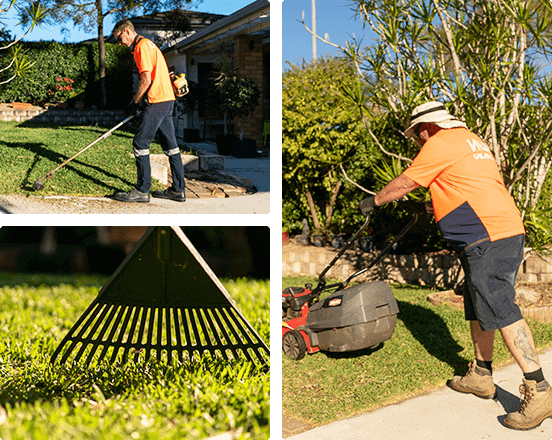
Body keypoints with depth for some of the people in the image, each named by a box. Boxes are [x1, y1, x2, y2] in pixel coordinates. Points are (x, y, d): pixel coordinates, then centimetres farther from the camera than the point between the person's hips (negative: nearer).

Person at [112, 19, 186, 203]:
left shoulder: (141, 46, -10)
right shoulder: (148, 44, 21)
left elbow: (146, 80, -17)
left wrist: (135, 102, -6)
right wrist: (138, 102, 19)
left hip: (156, 102, -10)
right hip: (167, 98, 10)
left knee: (140, 144, -6)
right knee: (170, 145, 10)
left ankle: (142, 190, -3)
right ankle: (178, 189, 14)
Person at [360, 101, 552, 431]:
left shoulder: (440, 144, -5)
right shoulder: (471, 141, 24)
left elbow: (404, 184, 2)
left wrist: (374, 201, 17)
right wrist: (438, 205, 48)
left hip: (488, 239, -10)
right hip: (509, 231, 10)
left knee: (501, 313, -12)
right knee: (479, 308, 17)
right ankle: (481, 377, 25)